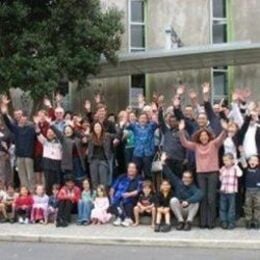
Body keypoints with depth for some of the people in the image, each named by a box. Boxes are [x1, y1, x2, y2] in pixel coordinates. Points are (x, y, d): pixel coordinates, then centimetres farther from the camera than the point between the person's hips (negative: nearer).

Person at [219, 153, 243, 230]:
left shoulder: (235, 168, -3)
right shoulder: (223, 169, 9)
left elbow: (239, 174, -22)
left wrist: (235, 165, -16)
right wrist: (220, 173, 0)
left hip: (232, 191, -4)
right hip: (223, 191, 4)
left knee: (231, 208, 2)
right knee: (222, 208, 7)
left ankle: (231, 222, 9)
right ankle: (224, 222, 14)